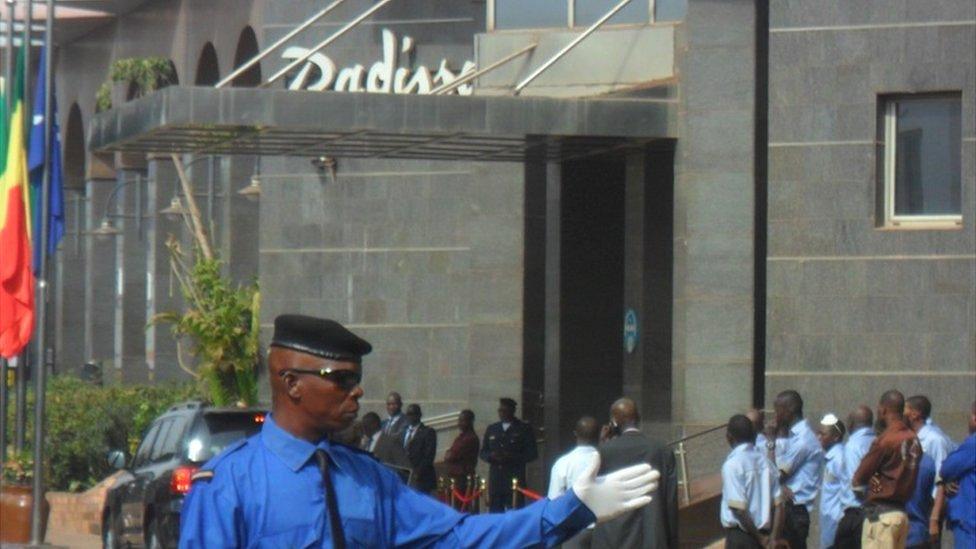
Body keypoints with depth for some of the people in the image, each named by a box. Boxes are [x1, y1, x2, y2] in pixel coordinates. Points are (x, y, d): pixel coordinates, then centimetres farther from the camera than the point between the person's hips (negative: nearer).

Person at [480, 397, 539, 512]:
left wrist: (512, 457, -14)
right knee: (495, 511, -2)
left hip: (515, 479, -4)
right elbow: (483, 452, 19)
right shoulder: (491, 429, 19)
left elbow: (532, 454, 0)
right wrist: (491, 456, -5)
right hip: (495, 480, 4)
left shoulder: (524, 429, 6)